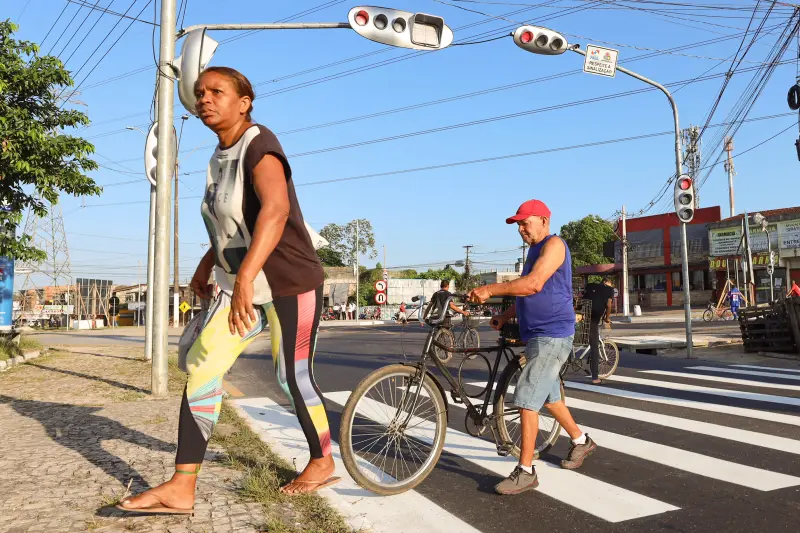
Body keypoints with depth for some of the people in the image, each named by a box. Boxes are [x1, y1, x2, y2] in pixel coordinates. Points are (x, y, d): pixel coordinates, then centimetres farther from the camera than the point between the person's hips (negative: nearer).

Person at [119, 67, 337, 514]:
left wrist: (245, 275, -43)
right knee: (201, 368, -3)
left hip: (290, 283, -8)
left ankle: (323, 463, 27)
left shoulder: (258, 144, -15)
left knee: (295, 378, 2)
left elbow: (276, 209, -33)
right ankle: (182, 489, 2)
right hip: (242, 285, 8)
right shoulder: (220, 157, 10)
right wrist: (206, 267, 19)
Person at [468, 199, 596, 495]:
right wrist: (505, 316, 7)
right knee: (549, 396, 21)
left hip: (552, 336, -10)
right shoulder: (535, 250, 18)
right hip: (536, 335, 10)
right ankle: (581, 441, 41)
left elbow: (533, 285, -27)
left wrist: (490, 290, -27)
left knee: (527, 400, -13)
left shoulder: (554, 244, -13)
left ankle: (525, 472, -5)